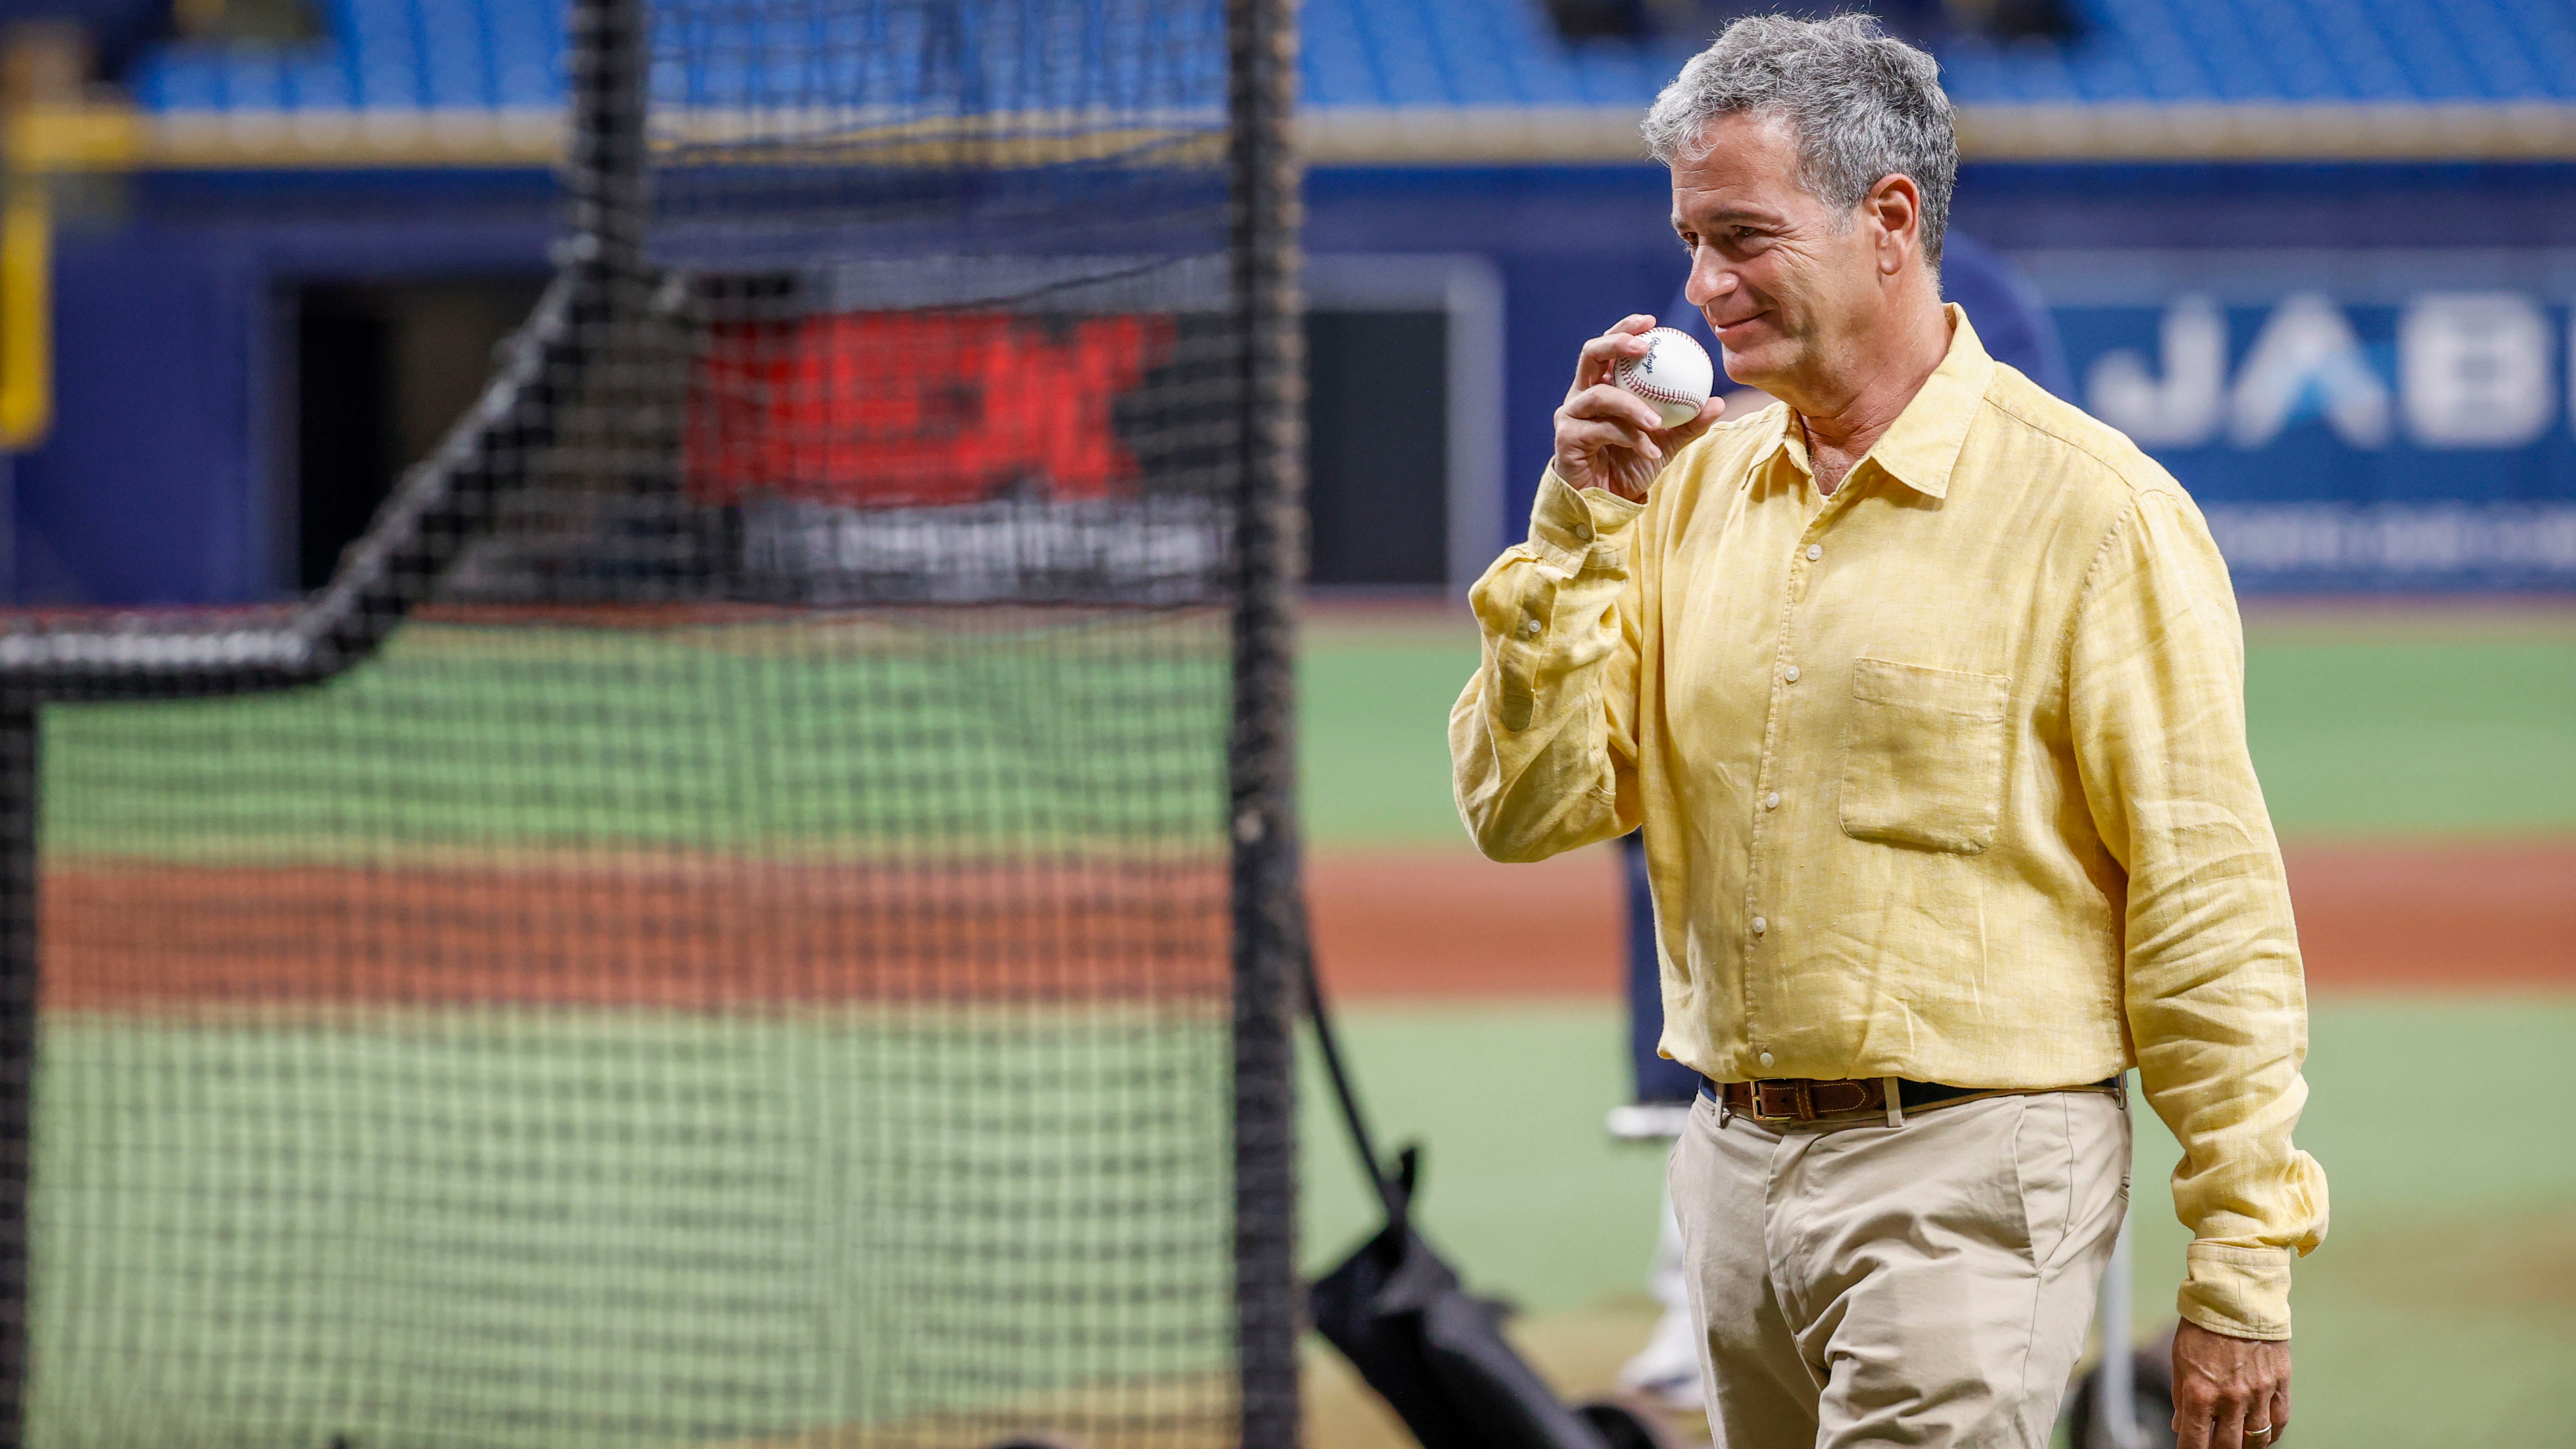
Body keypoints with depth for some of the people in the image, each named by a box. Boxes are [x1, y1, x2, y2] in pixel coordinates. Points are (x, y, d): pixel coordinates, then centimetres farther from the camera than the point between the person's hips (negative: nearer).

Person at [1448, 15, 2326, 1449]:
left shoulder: (2091, 509, -8)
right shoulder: (1694, 487, 11)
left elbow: (2212, 910, -9)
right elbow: (1526, 810, 7)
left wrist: (2242, 1271, -11)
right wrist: (1579, 525, -3)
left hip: (1971, 1180, -6)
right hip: (1736, 1164, 7)